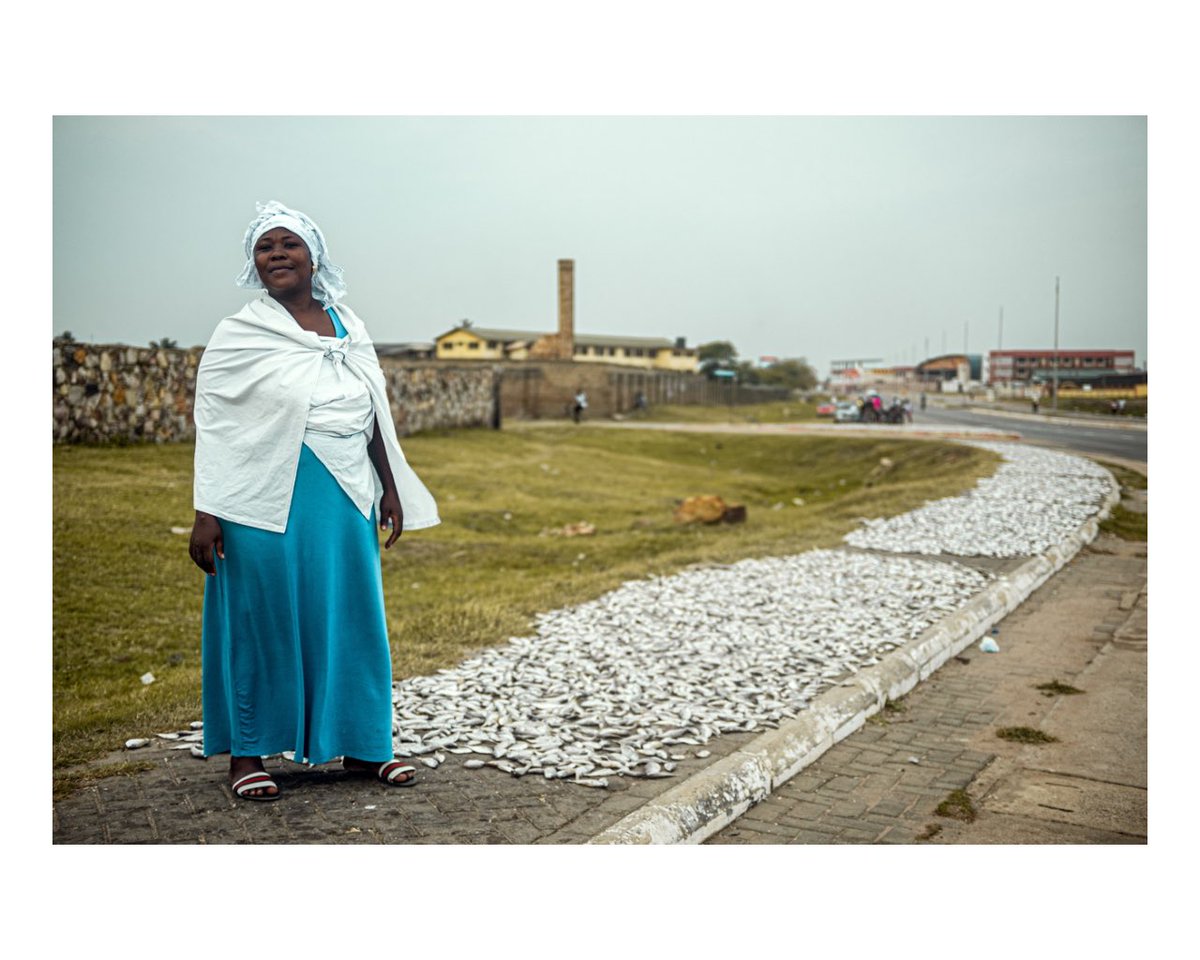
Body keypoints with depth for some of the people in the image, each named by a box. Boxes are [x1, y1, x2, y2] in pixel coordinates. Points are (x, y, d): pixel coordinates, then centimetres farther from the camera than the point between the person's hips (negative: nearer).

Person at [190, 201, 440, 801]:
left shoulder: (349, 328, 11)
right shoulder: (240, 334, -2)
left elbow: (374, 416, 15)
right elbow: (212, 426, -5)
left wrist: (391, 489, 13)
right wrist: (206, 513, -11)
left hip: (346, 501, 5)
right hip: (269, 503, -4)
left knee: (351, 617, 9)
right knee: (262, 619, 3)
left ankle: (361, 746, 23)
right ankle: (247, 754, 17)